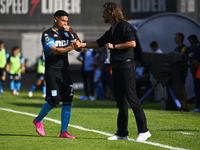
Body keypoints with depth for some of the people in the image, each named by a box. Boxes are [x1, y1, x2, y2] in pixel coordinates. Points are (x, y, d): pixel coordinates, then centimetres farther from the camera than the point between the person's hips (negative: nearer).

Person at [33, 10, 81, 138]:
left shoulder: (66, 34, 14)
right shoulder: (47, 35, -6)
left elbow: (79, 49, 11)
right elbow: (54, 51, -20)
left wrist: (74, 34, -2)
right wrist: (70, 48, -32)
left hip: (65, 71, 6)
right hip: (52, 71, -6)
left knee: (68, 101, -3)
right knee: (54, 100, -11)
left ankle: (64, 132, -1)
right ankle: (38, 120, 15)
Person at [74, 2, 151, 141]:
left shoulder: (124, 26, -8)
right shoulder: (111, 31, 20)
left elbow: (132, 43, -20)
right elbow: (98, 43, 29)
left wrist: (114, 46, -14)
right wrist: (80, 44, 20)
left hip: (126, 66, -9)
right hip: (116, 68, 9)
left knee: (132, 98, -13)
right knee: (121, 101, 9)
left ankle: (143, 131, -11)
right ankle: (122, 133, 11)